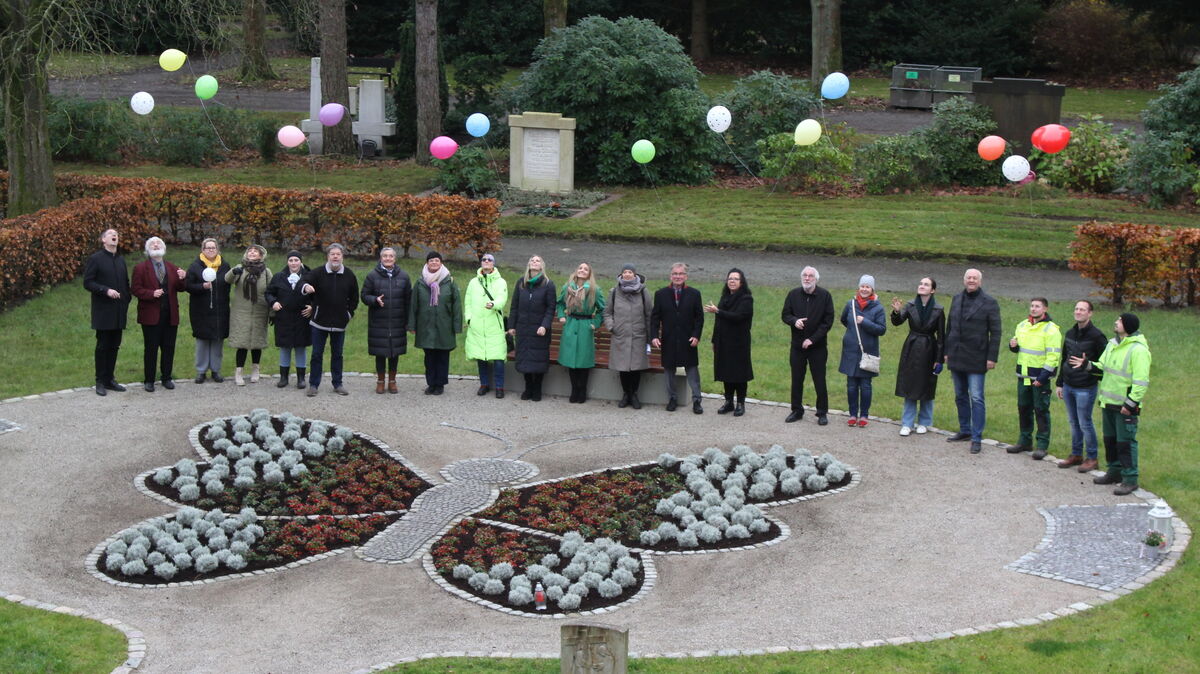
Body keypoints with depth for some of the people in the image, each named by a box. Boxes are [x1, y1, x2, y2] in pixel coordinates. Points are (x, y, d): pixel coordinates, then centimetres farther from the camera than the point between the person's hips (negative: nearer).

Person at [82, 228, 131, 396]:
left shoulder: (121, 259, 13)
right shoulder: (95, 259, -4)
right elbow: (87, 283, -8)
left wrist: (127, 300, 9)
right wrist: (106, 290, -19)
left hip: (119, 311, 5)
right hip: (103, 311, -5)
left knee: (114, 346, 8)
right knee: (102, 346, -1)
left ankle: (110, 379, 16)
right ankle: (100, 382, 6)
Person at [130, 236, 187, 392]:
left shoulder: (172, 268, 13)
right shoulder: (141, 268, 0)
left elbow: (180, 288, 10)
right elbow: (136, 290, -6)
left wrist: (182, 279, -10)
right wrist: (152, 294, -20)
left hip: (170, 315, 4)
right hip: (151, 315, -4)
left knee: (169, 348, 7)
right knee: (151, 349, 0)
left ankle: (166, 378, 17)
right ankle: (149, 380, 7)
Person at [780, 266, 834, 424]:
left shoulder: (825, 296, -5)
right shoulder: (794, 294, 3)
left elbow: (828, 321, -7)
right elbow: (785, 315, 8)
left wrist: (812, 339, -13)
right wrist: (794, 321, -16)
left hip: (818, 346, -3)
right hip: (797, 345, 3)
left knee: (819, 380, 2)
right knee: (796, 379, 8)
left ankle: (822, 413, 11)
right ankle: (797, 410, 20)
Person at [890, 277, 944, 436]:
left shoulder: (938, 310, -5)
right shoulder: (911, 305, -1)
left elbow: (941, 336, -2)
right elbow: (897, 322, -13)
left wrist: (939, 359, -4)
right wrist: (896, 312, -35)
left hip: (928, 351, -1)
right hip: (911, 350, 2)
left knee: (926, 387, 6)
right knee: (909, 387, 3)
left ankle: (924, 423, 20)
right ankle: (907, 423, 9)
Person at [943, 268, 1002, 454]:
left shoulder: (989, 303, -5)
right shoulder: (957, 299, 11)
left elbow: (995, 332, -7)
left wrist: (992, 357, -12)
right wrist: (946, 352, 13)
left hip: (976, 358, -6)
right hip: (956, 357, 6)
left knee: (976, 398, -6)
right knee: (960, 396, 13)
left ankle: (977, 438, -4)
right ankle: (965, 430, 25)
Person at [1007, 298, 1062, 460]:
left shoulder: (1051, 329, -11)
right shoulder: (1022, 325, 10)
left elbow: (1053, 356, -15)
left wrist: (1043, 376, -19)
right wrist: (1013, 346, -1)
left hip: (1040, 377, -7)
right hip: (1023, 375, 7)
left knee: (1041, 410, -1)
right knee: (1023, 408, 13)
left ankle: (1042, 445, 6)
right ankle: (1024, 441, 25)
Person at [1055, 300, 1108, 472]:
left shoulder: (1096, 336, -12)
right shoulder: (1070, 333, 10)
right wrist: (1059, 383, 17)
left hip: (1085, 388, -7)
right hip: (1068, 386, 7)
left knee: (1085, 423, -2)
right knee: (1073, 422, 14)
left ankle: (1092, 458, 9)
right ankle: (1076, 455, 25)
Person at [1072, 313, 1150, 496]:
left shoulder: (1138, 350, -17)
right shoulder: (1112, 344, 10)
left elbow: (1141, 381, -19)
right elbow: (1102, 367, 20)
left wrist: (1131, 403, -21)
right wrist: (1087, 364, 2)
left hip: (1126, 406, -9)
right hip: (1109, 403, 9)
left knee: (1126, 442, -5)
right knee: (1110, 439, 17)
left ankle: (1130, 480, 1)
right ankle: (1114, 472, 30)